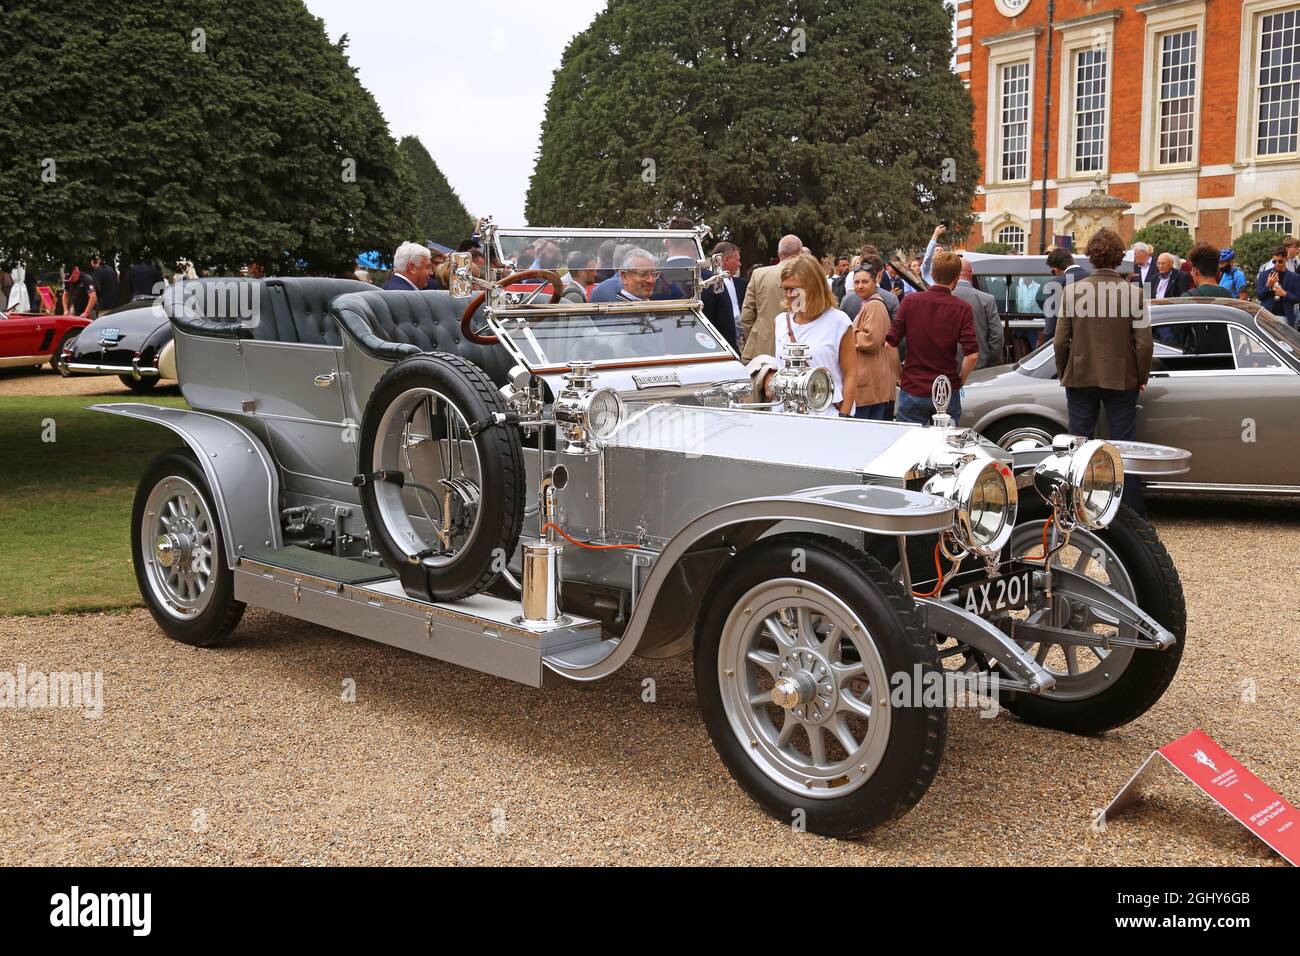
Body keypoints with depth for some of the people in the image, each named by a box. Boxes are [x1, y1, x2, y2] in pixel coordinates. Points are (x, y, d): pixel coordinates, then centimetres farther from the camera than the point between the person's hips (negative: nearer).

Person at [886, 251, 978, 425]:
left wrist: (899, 375, 7)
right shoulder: (962, 309, -5)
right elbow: (972, 355, -12)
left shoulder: (910, 301, -3)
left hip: (912, 390, 0)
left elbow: (890, 343, -5)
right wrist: (960, 381, 4)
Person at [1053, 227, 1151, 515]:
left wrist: (1063, 374, 9)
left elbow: (1060, 342, -6)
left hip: (1080, 380, 1)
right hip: (1122, 381, 0)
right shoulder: (1134, 293, -10)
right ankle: (1132, 513, 15)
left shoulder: (1071, 291, -8)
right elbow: (1144, 344, -9)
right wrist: (1141, 378, 6)